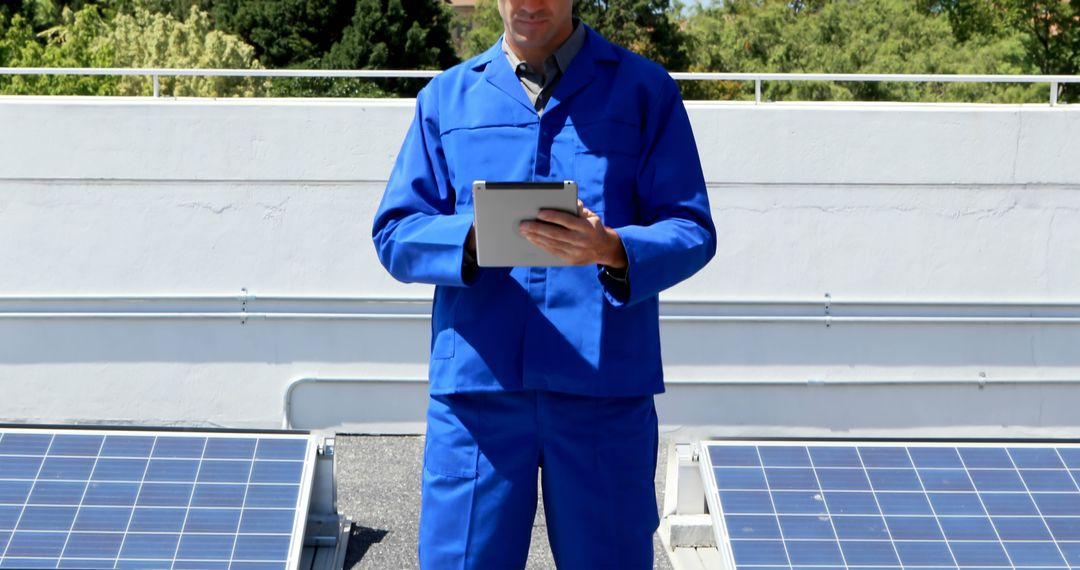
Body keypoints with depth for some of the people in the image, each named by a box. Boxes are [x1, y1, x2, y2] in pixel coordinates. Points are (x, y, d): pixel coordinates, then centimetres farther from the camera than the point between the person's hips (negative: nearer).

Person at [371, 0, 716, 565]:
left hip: (605, 388, -1)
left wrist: (613, 250, -21)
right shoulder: (446, 97, 13)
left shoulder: (644, 90, 7)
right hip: (476, 385, 1)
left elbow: (690, 231, 0)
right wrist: (472, 238, -14)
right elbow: (394, 234, 7)